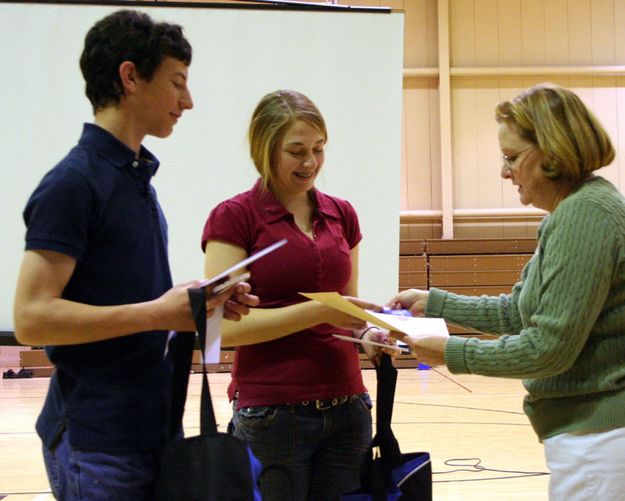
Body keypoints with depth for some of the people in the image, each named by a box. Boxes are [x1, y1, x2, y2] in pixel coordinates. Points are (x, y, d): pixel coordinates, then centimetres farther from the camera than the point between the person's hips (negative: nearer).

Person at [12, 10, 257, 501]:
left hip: (150, 430, 9)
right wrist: (157, 313, -21)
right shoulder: (72, 183, -14)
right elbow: (33, 318, -20)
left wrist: (196, 301, 5)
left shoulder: (139, 175, 14)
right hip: (96, 443, -9)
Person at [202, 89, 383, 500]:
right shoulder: (234, 217, -5)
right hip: (272, 414, -5)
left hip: (347, 407, 5)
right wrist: (319, 311, -21)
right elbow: (229, 324, -13)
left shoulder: (342, 215, 11)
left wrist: (371, 329, -2)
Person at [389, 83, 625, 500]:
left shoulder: (585, 214, -19)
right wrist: (434, 303, 19)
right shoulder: (572, 212, 13)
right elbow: (517, 311, 20)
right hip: (588, 430, 10)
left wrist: (453, 353, -11)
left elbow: (549, 348, -21)